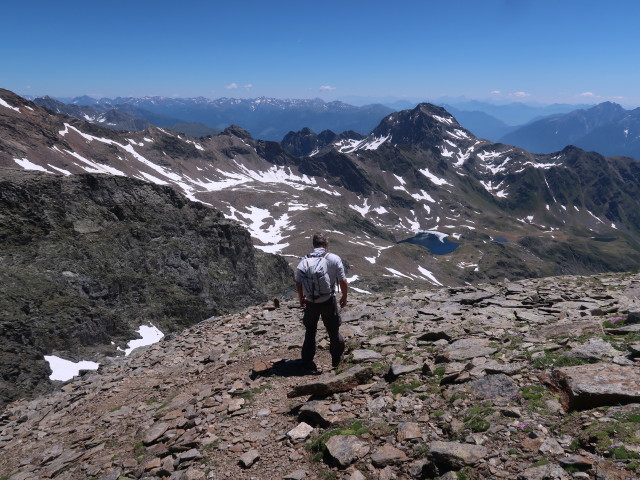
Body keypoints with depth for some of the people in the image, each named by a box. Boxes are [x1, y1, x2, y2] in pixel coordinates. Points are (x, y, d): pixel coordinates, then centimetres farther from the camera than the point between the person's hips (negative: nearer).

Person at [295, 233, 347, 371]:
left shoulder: (304, 261, -5)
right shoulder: (334, 259, -10)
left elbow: (298, 283, 0)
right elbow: (343, 282, -9)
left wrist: (301, 298, 18)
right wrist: (344, 297, 7)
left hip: (310, 302, 2)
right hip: (329, 301, -1)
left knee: (310, 331, 19)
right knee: (333, 330, 18)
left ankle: (307, 361, 23)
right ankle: (337, 358, 34)